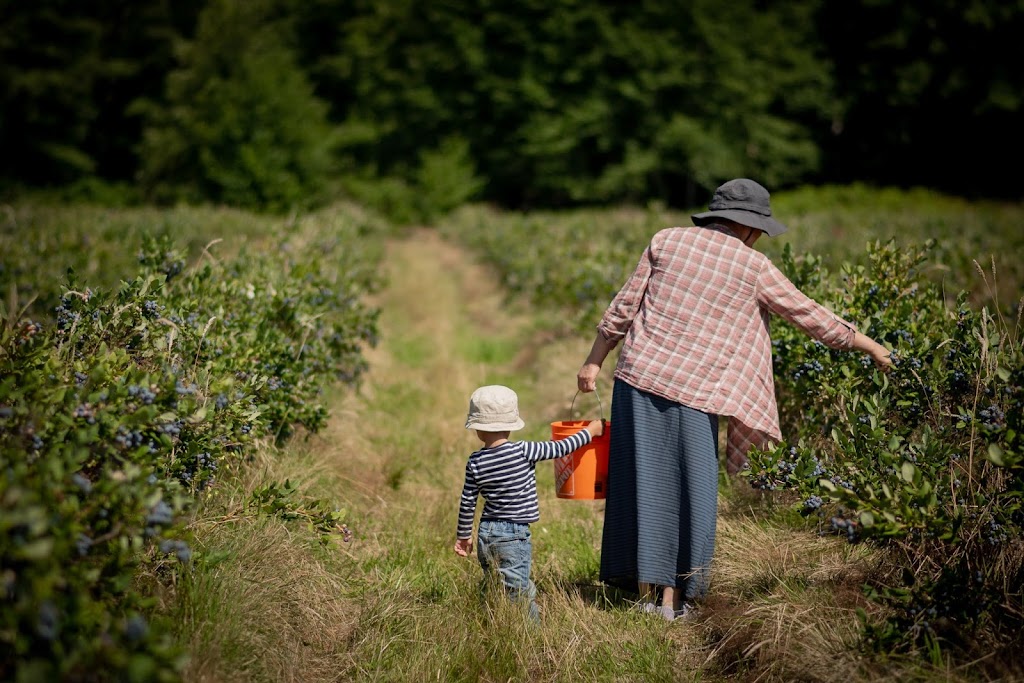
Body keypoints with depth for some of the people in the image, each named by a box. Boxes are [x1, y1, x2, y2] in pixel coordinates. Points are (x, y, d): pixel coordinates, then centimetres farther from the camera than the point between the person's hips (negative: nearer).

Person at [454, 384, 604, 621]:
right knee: (517, 589, -6)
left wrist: (463, 535, 18)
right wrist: (590, 431, 10)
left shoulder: (475, 462, 0)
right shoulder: (523, 451, -11)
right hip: (514, 536, -4)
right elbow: (560, 448, -4)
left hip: (486, 534, 4)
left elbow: (467, 503, 5)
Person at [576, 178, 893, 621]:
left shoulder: (667, 240, 8)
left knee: (644, 483, 10)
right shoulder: (752, 266, 2)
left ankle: (646, 586, 16)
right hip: (692, 390, -3)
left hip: (639, 375, 3)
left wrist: (594, 362, 14)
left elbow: (624, 307, 6)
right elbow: (809, 316, 8)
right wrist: (870, 346, 20)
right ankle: (674, 596, 11)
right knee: (691, 490, 8)